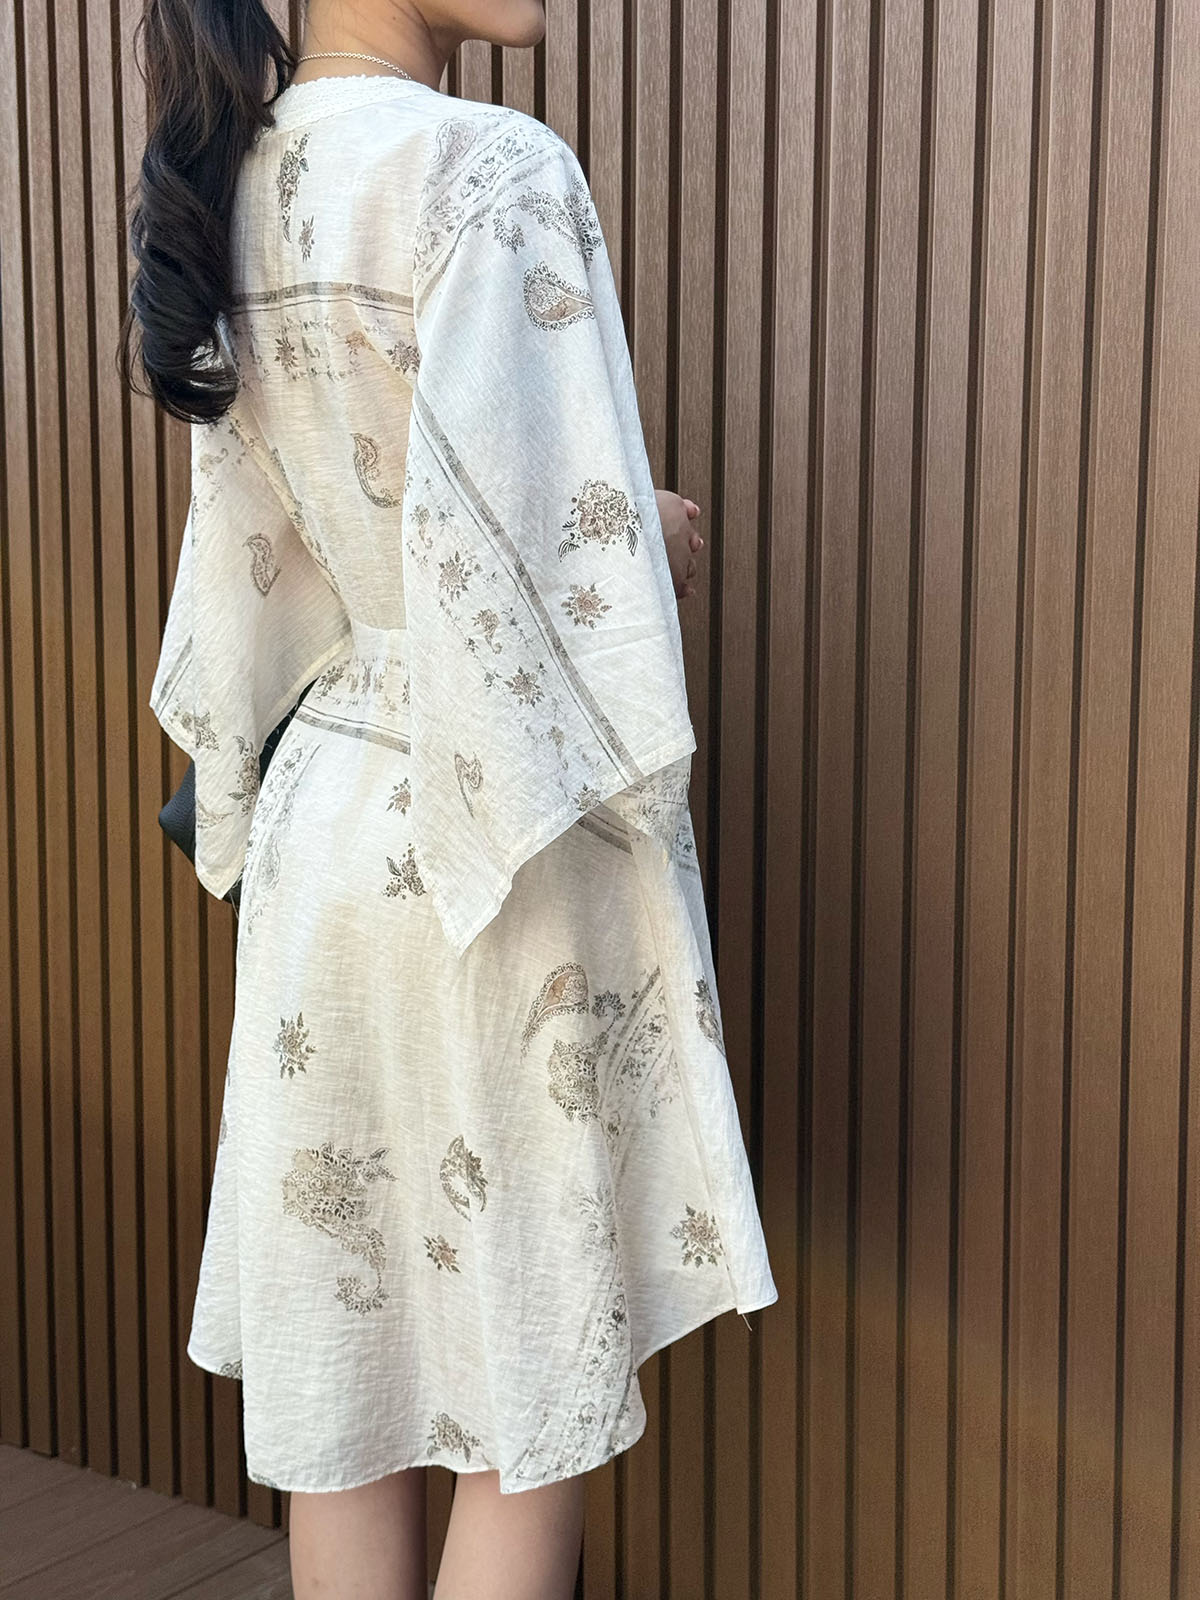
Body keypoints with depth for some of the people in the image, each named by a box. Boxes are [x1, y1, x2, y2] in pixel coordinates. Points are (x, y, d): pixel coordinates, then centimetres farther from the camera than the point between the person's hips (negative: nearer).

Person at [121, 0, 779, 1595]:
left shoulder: (238, 187, 8)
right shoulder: (497, 170, -17)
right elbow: (537, 555, -21)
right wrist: (651, 540, -3)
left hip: (322, 801, 7)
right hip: (502, 839, -7)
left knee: (344, 1373, 17)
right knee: (531, 1408, 8)